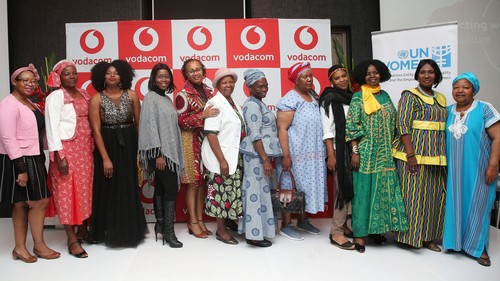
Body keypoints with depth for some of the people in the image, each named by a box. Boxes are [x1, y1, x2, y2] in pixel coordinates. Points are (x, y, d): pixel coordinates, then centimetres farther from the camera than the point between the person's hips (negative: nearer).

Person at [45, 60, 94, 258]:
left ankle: (83, 230, 26)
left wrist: (92, 147, 10)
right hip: (66, 150, -6)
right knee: (68, 192, -1)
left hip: (85, 149, 6)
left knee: (85, 189, 11)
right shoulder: (55, 97, -7)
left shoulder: (83, 93, 13)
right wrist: (59, 156, -18)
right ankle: (72, 240, 5)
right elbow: (52, 128, -12)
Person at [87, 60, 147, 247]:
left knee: (129, 190, 10)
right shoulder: (96, 99, -4)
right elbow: (96, 131, -8)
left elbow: (139, 123, 3)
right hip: (107, 147, -2)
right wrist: (105, 158, -13)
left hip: (129, 146, 2)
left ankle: (130, 231, 25)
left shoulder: (131, 95, 1)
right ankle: (109, 232, 21)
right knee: (109, 190, 6)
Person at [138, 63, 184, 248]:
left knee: (161, 188, 12)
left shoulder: (167, 99, 16)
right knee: (171, 188, -9)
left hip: (171, 150, 8)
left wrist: (174, 152, 13)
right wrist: (158, 154, -19)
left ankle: (160, 224, 20)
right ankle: (168, 231, -4)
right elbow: (151, 127, -14)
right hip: (160, 151, -8)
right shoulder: (151, 98, -7)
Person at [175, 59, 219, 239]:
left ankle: (200, 220, 19)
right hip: (191, 141, -6)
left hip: (207, 140, 6)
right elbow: (182, 121, -12)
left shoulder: (207, 91, 11)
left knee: (203, 181, 9)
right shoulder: (183, 94, -7)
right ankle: (193, 222, 12)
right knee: (193, 182, 0)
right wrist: (202, 115, -21)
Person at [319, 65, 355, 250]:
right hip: (340, 149, -6)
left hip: (354, 148, 7)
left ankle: (344, 224, 23)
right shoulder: (330, 99, -5)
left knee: (351, 188, 9)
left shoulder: (352, 97, 14)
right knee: (342, 189, -7)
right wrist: (331, 155, -17)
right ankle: (336, 232, -1)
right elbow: (327, 130, -11)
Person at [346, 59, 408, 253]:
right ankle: (360, 233, 8)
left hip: (385, 154, 5)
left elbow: (392, 124, 16)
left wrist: (393, 149, 11)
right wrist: (355, 152, -15)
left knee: (383, 190, 9)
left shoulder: (385, 96, 13)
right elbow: (351, 126, -10)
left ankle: (377, 228, 23)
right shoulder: (358, 97, -4)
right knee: (364, 191, -1)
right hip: (366, 153, -5)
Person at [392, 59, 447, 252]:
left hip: (436, 156, 7)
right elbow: (403, 126, -14)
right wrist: (410, 155, -20)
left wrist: (444, 155, 12)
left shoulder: (441, 99, 15)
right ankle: (411, 235, 10)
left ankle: (427, 236, 22)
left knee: (434, 195, 10)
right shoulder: (410, 96, -6)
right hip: (415, 153, -7)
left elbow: (444, 127, 18)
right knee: (414, 194, -2)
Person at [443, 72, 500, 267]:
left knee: (477, 206, 4)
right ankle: (456, 241, 23)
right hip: (454, 170, 4)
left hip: (478, 170, -3)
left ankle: (478, 248, 18)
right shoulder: (448, 111, 6)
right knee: (455, 205, 8)